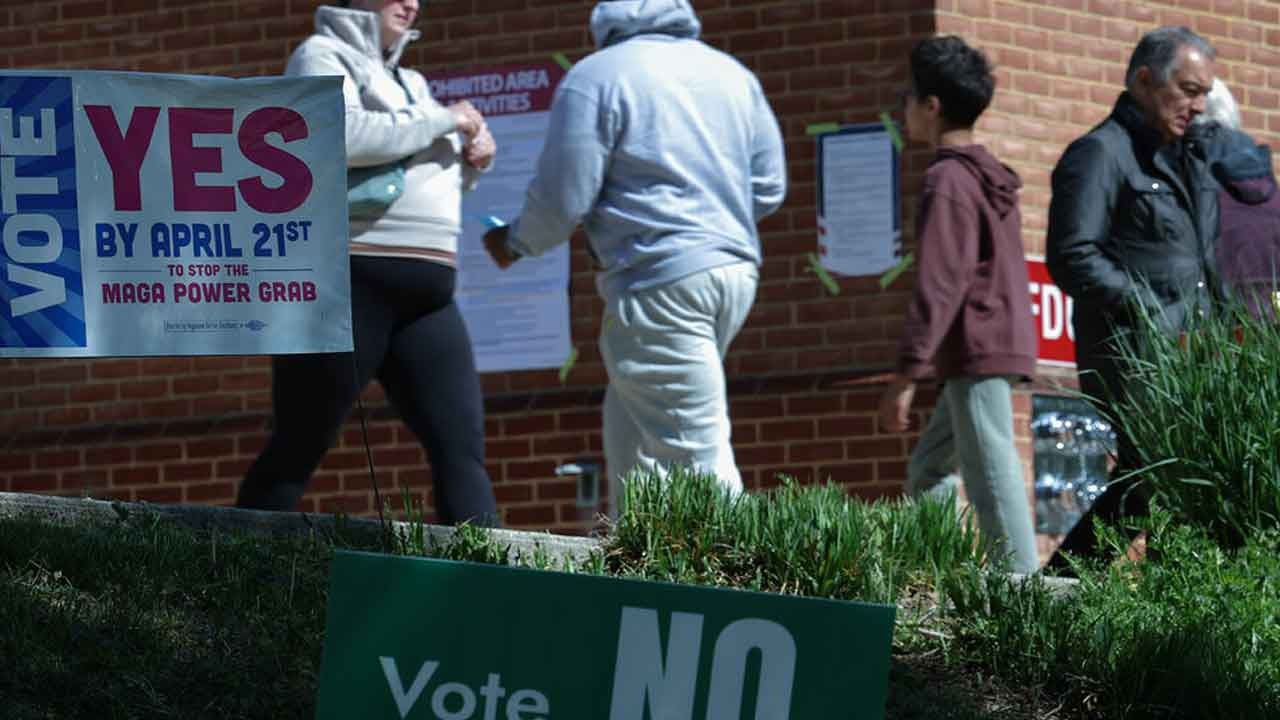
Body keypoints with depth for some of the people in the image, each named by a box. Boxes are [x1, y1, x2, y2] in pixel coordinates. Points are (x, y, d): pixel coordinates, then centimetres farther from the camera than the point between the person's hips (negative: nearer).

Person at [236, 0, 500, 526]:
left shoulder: (406, 81, 24)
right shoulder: (323, 58, 1)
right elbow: (336, 135, -19)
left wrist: (473, 158, 12)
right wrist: (440, 121, -12)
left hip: (424, 295, 7)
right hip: (348, 283, -7)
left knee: (462, 446, -5)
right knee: (301, 445, -4)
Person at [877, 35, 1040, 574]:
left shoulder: (948, 181, -12)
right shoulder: (990, 177, 17)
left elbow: (939, 285, -19)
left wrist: (906, 372, -18)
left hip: (976, 352, -10)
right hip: (1006, 343, 10)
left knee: (991, 476, -11)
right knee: (928, 469, 15)